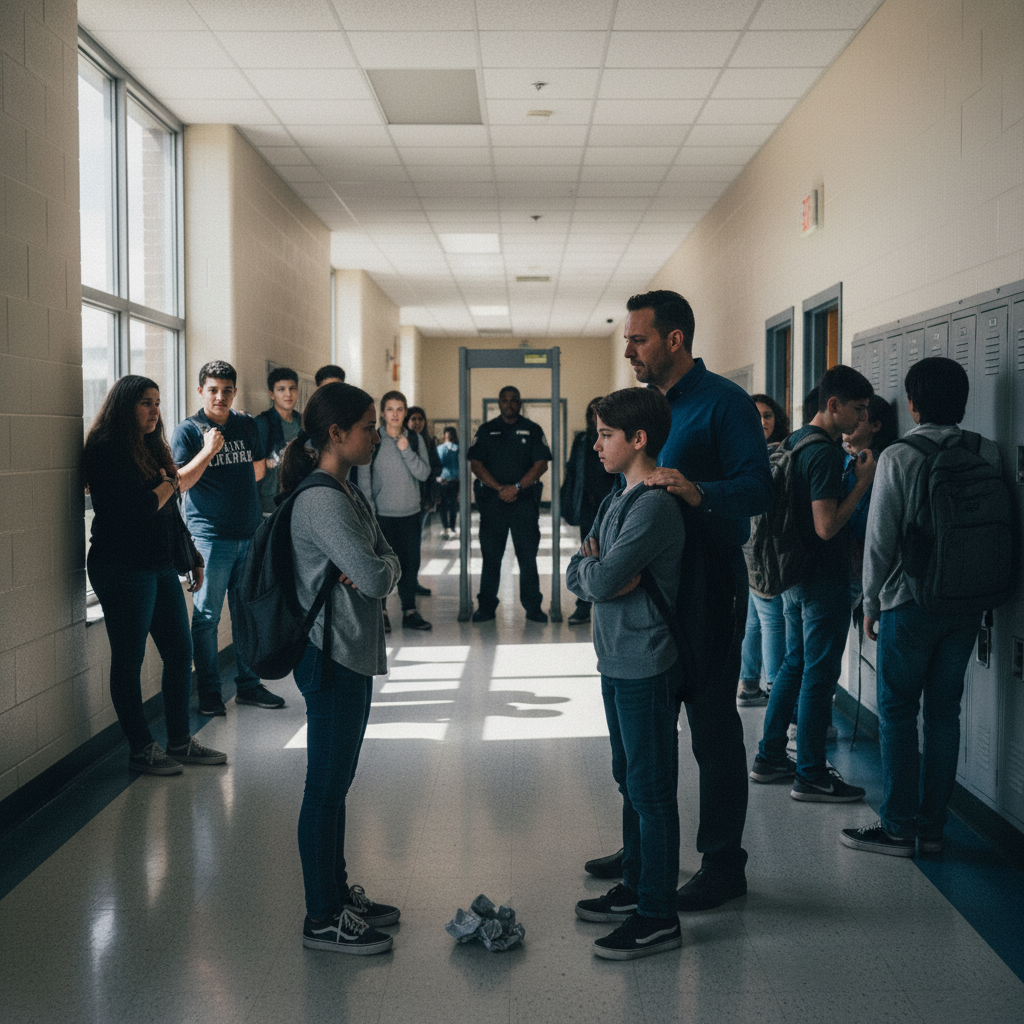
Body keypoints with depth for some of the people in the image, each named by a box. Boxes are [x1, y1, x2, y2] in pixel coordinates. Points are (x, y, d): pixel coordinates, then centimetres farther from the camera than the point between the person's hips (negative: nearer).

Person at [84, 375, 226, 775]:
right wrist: (167, 484, -3)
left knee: (180, 652, 9)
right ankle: (141, 749, 10)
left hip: (160, 567, 9)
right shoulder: (108, 452, -12)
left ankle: (180, 741, 20)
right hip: (123, 569, -9)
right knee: (128, 660, 1)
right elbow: (139, 509, -20)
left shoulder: (151, 448, 15)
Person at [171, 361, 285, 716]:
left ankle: (248, 685, 19)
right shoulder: (187, 431, -1)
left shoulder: (248, 426, 13)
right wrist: (208, 451, -17)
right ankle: (209, 692, 9)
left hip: (251, 533, 4)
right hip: (210, 536, -4)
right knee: (207, 617, 0)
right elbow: (179, 484, -9)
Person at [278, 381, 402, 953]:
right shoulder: (322, 500, -20)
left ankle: (339, 891, 30)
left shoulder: (347, 493, 12)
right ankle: (322, 919, 10)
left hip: (353, 653, 10)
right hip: (332, 656, -10)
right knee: (327, 787, 0)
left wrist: (373, 568, -13)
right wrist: (379, 568, -4)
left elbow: (388, 562, 8)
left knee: (337, 782, 18)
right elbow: (375, 577, -25)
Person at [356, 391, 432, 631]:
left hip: (410, 513, 2)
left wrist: (406, 450, -14)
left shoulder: (415, 440, 6)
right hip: (382, 514, -2)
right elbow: (363, 478, 0)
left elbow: (424, 473, -3)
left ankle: (409, 611, 13)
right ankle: (381, 611, 11)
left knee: (410, 563, 4)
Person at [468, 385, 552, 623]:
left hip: (525, 499, -1)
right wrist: (499, 488, -9)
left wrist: (517, 487, -11)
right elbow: (476, 464, 3)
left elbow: (541, 464, 1)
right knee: (490, 555, 3)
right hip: (492, 500, 1)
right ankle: (486, 606, 9)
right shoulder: (486, 430, 10)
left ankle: (533, 606, 5)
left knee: (528, 555, -1)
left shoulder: (532, 430, 8)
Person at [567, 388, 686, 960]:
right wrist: (598, 572, -10)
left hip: (647, 669, -10)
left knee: (652, 792, -2)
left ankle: (659, 918, 6)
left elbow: (602, 580, -23)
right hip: (618, 662, 10)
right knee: (631, 783, 18)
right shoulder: (617, 500, 13)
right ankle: (635, 890, 31)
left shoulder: (656, 506, -19)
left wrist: (592, 570, -2)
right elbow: (577, 577, 11)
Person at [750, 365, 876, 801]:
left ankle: (769, 758, 26)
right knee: (819, 674, -2)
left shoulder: (792, 442, 10)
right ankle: (811, 776, 6)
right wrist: (863, 482, -17)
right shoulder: (824, 453, -20)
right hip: (824, 580, -10)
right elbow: (827, 526, -25)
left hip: (795, 575, 10)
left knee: (795, 664, 18)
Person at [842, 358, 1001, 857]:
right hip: (967, 605, 4)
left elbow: (880, 539, -8)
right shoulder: (989, 454, 1)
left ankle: (899, 827, 7)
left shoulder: (897, 457, -10)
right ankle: (933, 825, 16)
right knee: (944, 713, 10)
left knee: (897, 714, 4)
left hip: (910, 604, -4)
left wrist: (871, 603, 3)